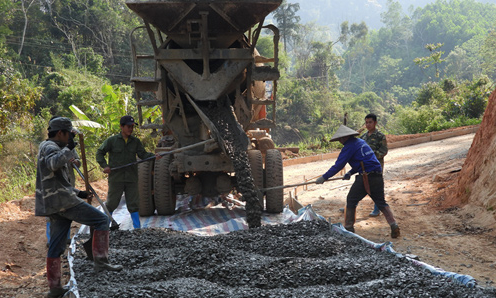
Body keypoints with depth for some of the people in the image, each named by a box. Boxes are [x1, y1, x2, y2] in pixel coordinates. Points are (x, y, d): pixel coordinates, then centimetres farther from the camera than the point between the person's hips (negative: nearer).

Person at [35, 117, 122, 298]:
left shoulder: (45, 146, 20)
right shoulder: (50, 147, -12)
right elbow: (53, 163, -36)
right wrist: (68, 150, -24)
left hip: (54, 205, 10)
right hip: (63, 201, -10)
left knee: (56, 246, 10)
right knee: (102, 220, -5)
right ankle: (100, 261, -11)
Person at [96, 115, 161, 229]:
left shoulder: (136, 141, 9)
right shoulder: (112, 140, 0)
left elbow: (143, 154, 3)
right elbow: (100, 153, 4)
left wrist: (154, 156, -15)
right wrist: (104, 166, -9)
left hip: (131, 178, 2)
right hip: (116, 177, -2)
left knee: (133, 203, 5)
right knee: (112, 202, 5)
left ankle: (137, 227, 10)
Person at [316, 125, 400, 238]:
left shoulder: (349, 147, -5)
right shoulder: (361, 142, 21)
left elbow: (338, 165, -8)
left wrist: (324, 177, -1)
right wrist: (350, 173, 26)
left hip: (366, 177, -8)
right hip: (378, 176, 8)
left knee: (351, 201, 7)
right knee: (381, 202, 13)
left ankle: (349, 228, 9)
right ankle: (394, 226, 0)